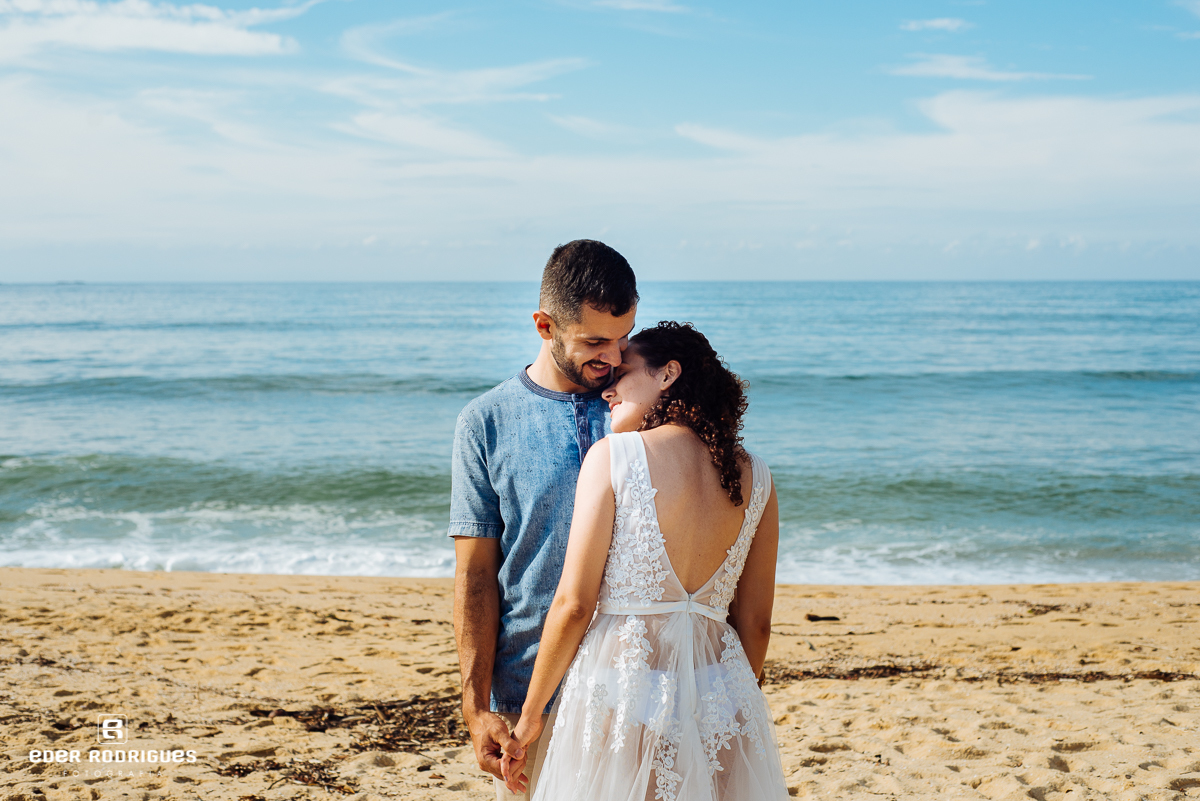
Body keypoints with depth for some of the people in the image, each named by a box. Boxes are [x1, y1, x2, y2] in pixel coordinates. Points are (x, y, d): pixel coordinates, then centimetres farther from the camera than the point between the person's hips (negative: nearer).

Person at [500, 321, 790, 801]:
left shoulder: (612, 457, -7)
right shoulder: (754, 477, 5)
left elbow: (573, 604, -8)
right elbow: (756, 623, 9)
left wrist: (530, 716, 2)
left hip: (621, 696, -4)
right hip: (719, 695, 4)